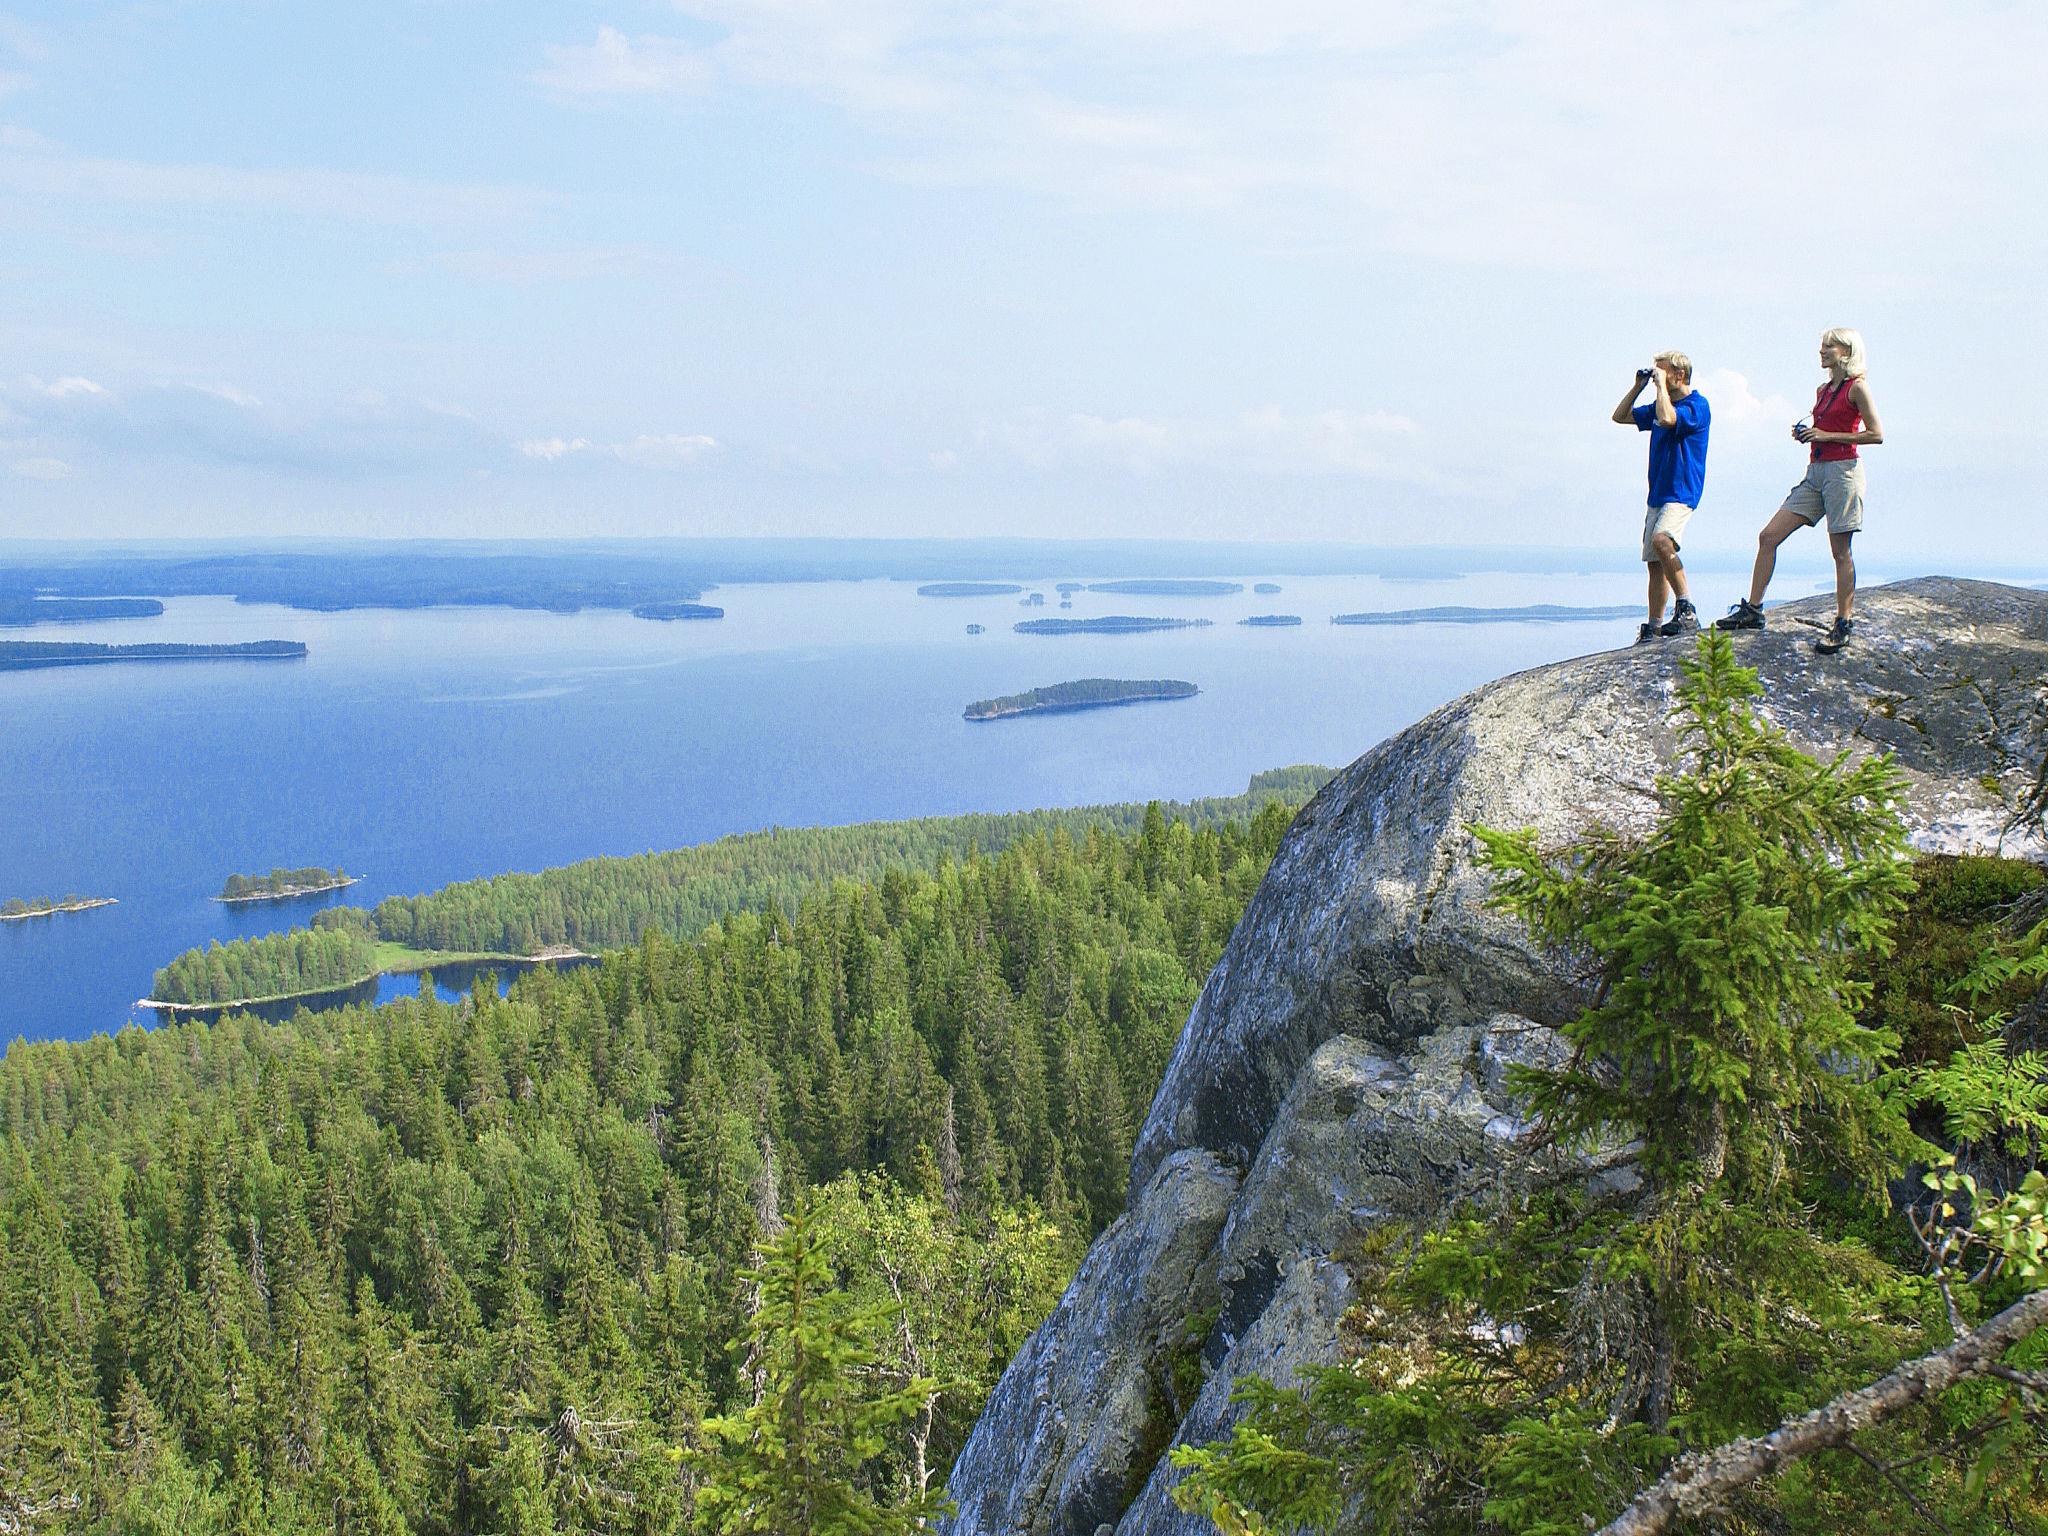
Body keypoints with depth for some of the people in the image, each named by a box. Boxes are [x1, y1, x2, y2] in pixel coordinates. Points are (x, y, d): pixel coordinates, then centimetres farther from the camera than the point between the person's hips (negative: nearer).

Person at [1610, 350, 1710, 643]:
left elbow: (1667, 419, -28)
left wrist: (1661, 385, -15)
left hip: (1681, 492, -9)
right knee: (1654, 561, 8)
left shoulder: (1697, 405, -9)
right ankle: (1653, 628, 13)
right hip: (1658, 493, 9)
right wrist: (1639, 386, 13)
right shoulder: (1659, 406, 17)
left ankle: (1686, 612, -29)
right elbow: (1620, 417, 24)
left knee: (1661, 540, -32)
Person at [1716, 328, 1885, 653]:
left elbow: (1876, 434, -10)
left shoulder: (1857, 387, -5)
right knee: (1768, 536, 0)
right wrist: (1804, 433, 6)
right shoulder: (1823, 390, 17)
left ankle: (1844, 624, 1)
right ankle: (1752, 610, 4)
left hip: (1843, 471, -8)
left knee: (1841, 551, -5)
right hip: (1815, 471, 8)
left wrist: (1825, 435, -12)